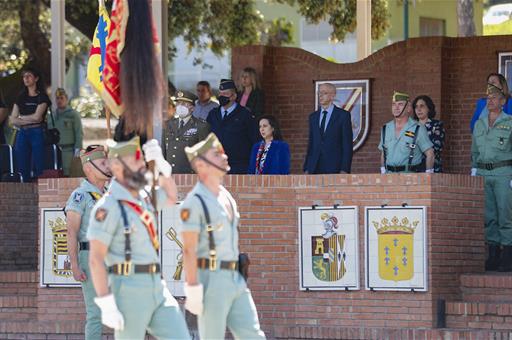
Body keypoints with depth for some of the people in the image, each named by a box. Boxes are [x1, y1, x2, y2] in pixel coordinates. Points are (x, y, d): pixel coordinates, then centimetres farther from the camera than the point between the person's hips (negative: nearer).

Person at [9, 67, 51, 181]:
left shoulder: (42, 97, 2)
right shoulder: (21, 98, 14)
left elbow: (37, 116, -10)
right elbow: (13, 120, 7)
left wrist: (21, 118, 3)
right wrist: (29, 120, -6)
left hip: (37, 133, -4)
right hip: (22, 134, 4)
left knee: (38, 167, -8)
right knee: (23, 169, 1)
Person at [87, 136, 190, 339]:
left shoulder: (142, 198, 14)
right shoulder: (108, 207, -11)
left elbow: (171, 197, 37)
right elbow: (96, 259, -14)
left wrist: (161, 164, 18)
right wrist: (106, 305, -20)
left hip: (157, 286, 8)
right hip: (129, 290, -8)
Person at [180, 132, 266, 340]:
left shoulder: (226, 198, 15)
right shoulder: (195, 202, -11)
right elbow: (189, 250, -15)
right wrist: (193, 291, -19)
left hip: (236, 281, 8)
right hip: (210, 281, -8)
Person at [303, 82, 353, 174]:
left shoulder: (343, 115, 0)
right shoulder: (313, 117, 15)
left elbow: (347, 145, -4)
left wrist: (345, 170, -12)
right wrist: (306, 169, 9)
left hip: (335, 169, -4)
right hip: (315, 169, 4)